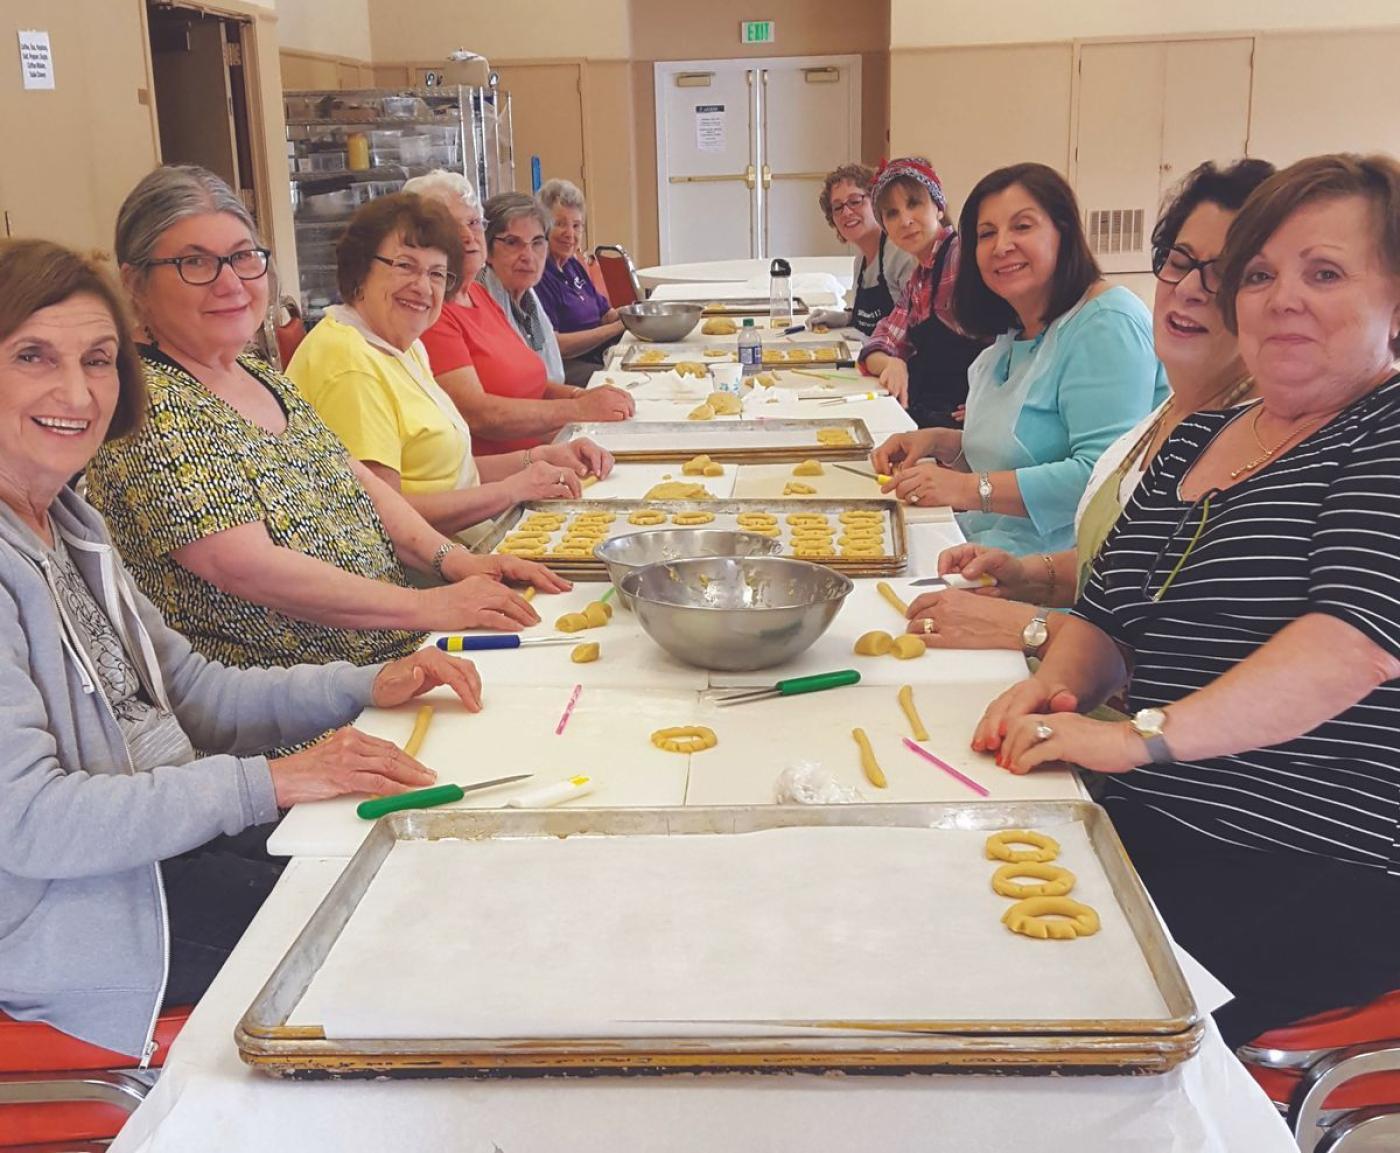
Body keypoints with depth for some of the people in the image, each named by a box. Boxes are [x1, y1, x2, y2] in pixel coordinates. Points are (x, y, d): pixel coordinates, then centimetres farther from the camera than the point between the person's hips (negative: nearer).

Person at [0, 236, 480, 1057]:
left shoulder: (68, 524, 10)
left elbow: (183, 689, 15)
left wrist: (363, 687, 2)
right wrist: (270, 782, -25)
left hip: (179, 842, 9)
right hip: (78, 918, -8)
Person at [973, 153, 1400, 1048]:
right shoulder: (1197, 439, 18)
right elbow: (1108, 615, 19)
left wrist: (1146, 734, -26)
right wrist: (1057, 684, -4)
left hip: (1309, 887, -6)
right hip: (1141, 833, 7)